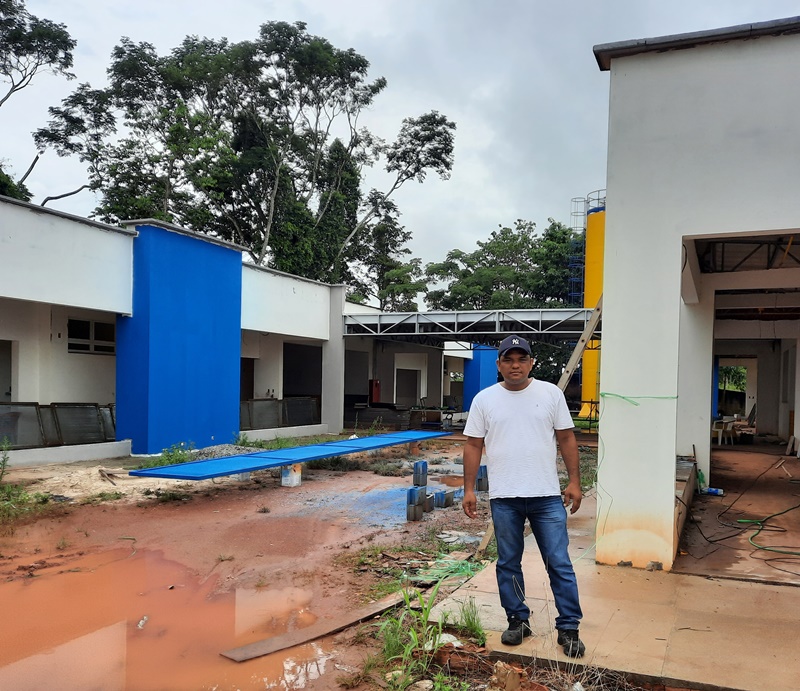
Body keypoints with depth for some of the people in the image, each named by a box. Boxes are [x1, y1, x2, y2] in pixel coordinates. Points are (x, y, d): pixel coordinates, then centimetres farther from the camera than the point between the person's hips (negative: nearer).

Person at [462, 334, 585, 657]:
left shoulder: (551, 393, 2)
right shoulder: (485, 399, 2)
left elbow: (566, 439, 5)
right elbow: (473, 446, 4)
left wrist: (574, 482, 1)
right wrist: (469, 489, 0)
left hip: (547, 496, -1)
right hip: (504, 497, 1)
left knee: (560, 564, 3)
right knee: (508, 564, 12)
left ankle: (569, 628, 16)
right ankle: (518, 621, 28)